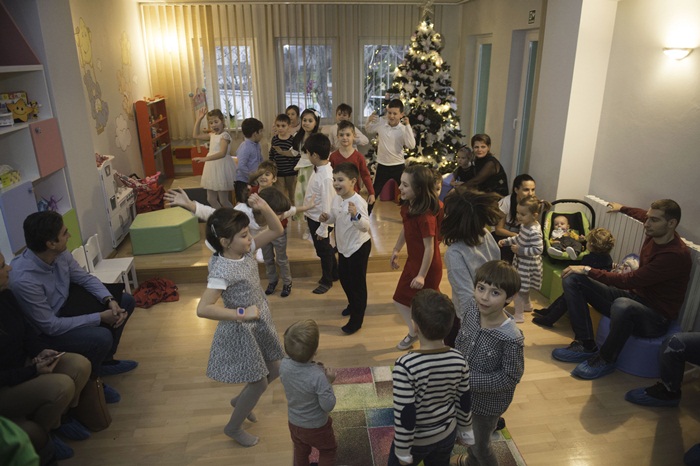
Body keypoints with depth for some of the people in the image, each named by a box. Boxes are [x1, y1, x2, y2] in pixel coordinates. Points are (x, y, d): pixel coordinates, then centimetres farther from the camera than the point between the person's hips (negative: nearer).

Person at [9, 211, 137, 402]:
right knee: (101, 337, -30)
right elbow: (51, 326, -28)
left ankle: (104, 360, 22)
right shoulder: (23, 280, -36)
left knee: (125, 301, 4)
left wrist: (110, 301, -16)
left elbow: (85, 278, 1)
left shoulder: (60, 254, -15)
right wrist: (100, 317, -24)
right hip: (44, 333, -8)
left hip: (64, 304, 8)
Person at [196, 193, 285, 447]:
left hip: (260, 323, 8)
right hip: (241, 330, -8)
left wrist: (264, 208, -18)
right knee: (259, 383, 6)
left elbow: (277, 230, -2)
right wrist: (241, 313, -33)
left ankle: (240, 401, 47)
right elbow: (202, 309, -33)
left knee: (274, 371, 20)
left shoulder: (246, 250, -6)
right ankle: (233, 427, 32)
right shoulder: (222, 270, -29)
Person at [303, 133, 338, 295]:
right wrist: (306, 212, 18)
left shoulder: (326, 177, -29)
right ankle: (334, 273, 45)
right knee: (324, 249, 24)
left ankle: (326, 281, 34)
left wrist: (323, 229, -18)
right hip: (313, 217, 8)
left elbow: (327, 205, -24)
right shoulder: (318, 169, -2)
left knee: (323, 250, 12)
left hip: (320, 220, -8)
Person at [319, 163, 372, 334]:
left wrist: (355, 215, -54)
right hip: (344, 246, 9)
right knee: (343, 277, 24)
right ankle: (353, 304, 49)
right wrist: (327, 217, -9)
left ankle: (356, 319, 18)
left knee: (357, 282, 4)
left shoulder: (358, 202, -29)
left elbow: (365, 226, -37)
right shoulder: (336, 199, -4)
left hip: (358, 247, -9)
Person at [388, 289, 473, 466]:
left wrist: (403, 451, -10)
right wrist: (465, 431, 14)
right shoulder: (458, 360, -17)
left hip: (415, 439, -4)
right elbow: (464, 401, -3)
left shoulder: (406, 365, -32)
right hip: (447, 435, 4)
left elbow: (404, 413, -24)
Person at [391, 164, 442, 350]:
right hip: (412, 261, 9)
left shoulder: (426, 215, -32)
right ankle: (414, 333, 43)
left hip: (427, 266, -9)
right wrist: (396, 250, 20)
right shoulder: (408, 205, -6)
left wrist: (422, 275, -21)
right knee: (400, 300, 19)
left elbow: (429, 247, -27)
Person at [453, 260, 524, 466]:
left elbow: (511, 377, -23)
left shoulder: (511, 338, -34)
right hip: (464, 393, 6)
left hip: (487, 401, -6)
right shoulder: (472, 307, -18)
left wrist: (471, 380, -25)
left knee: (480, 444, 21)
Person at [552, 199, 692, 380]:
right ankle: (586, 346, -8)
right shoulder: (654, 234, -1)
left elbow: (629, 280, -29)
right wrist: (622, 208, 42)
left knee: (622, 306, -45)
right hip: (633, 297, 9)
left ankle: (606, 359, -16)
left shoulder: (677, 255, -25)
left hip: (656, 318, -8)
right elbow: (644, 215, 27)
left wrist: (587, 270, -23)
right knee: (572, 279, -4)